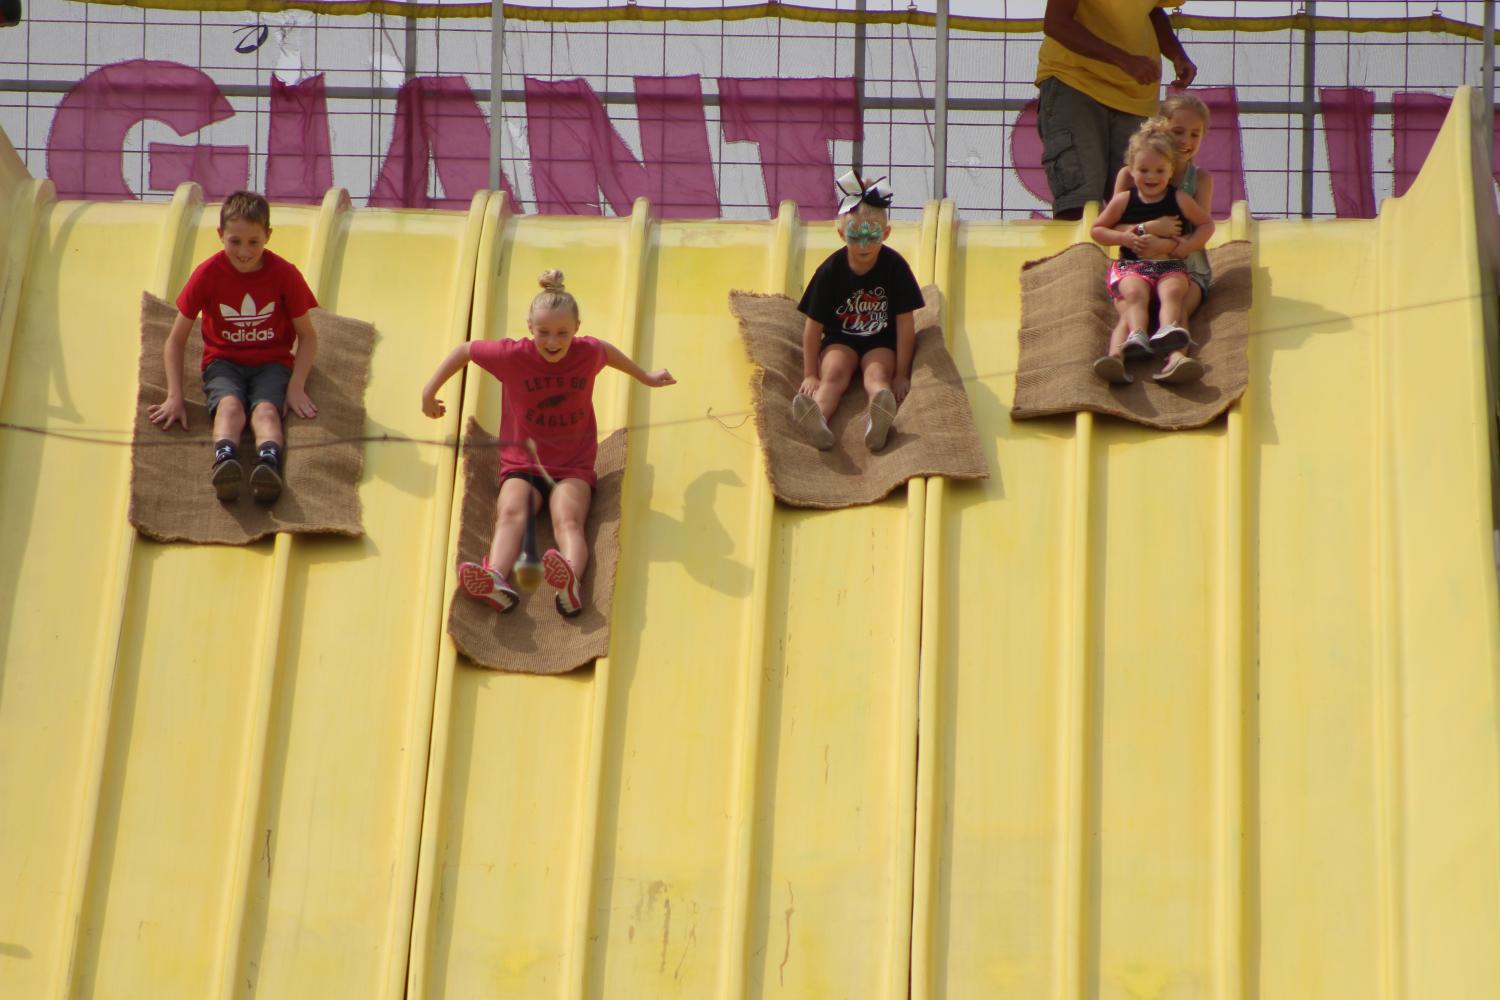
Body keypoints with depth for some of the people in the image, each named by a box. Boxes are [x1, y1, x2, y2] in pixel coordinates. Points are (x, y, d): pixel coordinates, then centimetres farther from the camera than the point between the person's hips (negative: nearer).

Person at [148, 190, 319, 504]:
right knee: (230, 404, -34)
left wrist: (296, 388, -11)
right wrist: (174, 396, -11)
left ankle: (269, 464, -63)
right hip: (223, 362, 0)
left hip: (272, 363, 0)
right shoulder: (207, 274, -8)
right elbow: (175, 341, -2)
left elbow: (308, 337, 2)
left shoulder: (285, 274, -8)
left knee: (266, 409, -33)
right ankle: (225, 461, -63)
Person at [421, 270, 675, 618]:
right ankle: (496, 582, -63)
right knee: (511, 511, -34)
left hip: (573, 468, 0)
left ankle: (570, 583, -65)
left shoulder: (588, 352, -3)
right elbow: (464, 350, 7)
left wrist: (645, 377, 38)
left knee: (568, 518, -33)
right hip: (522, 465, 0)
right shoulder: (514, 356, -9)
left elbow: (609, 352, 22)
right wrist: (430, 390, 14)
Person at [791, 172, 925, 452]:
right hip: (840, 339, 1)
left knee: (877, 374, -31)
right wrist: (810, 375, -6)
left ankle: (879, 422, -66)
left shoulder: (895, 267, -13)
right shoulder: (830, 271, -11)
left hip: (882, 342, -1)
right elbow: (813, 327, -6)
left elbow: (905, 324, -9)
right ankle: (817, 421, -62)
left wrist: (901, 374, -10)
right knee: (834, 373, -29)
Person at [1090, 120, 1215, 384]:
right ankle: (1136, 336, -55)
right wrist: (1123, 237, -4)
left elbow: (1207, 224, 15)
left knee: (1173, 291, -31)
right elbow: (1097, 229, 14)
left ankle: (1168, 332, -58)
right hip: (1131, 265, 0)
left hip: (1171, 265, 0)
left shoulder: (1179, 200, 8)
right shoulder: (1124, 200, 8)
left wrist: (1186, 246, -3)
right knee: (1135, 292, -32)